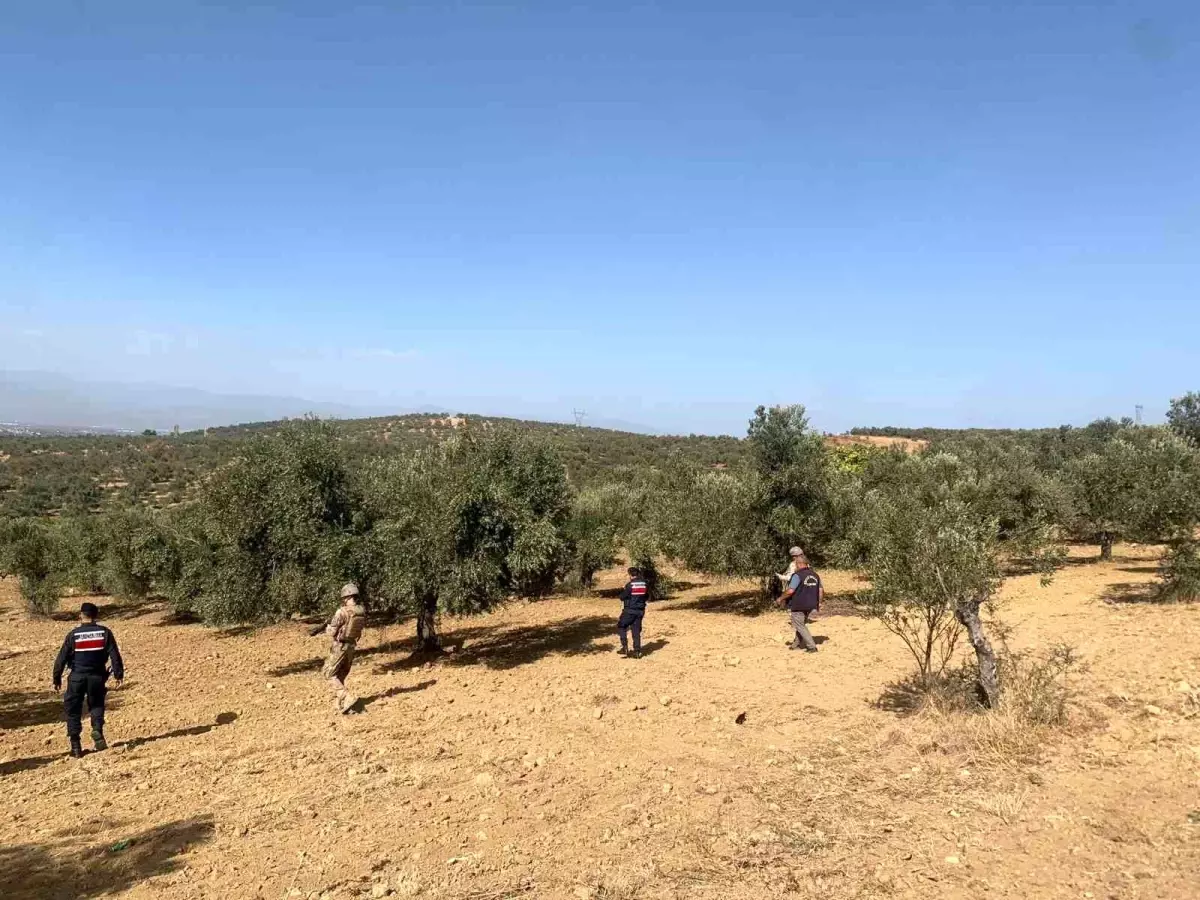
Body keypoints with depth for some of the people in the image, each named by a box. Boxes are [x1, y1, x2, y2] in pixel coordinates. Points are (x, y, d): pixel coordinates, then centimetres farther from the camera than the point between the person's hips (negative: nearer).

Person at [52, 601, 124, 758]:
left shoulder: (73, 634, -4)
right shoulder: (105, 633, -2)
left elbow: (61, 658, -2)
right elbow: (115, 655, -3)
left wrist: (57, 679, 7)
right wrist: (118, 674, 5)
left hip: (77, 677, -1)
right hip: (97, 676, 1)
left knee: (73, 710, 11)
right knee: (96, 705, 19)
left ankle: (75, 745, 9)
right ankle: (97, 730, -6)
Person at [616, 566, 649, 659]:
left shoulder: (629, 585, -15)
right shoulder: (645, 584, 2)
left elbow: (622, 597, -9)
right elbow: (647, 597, 12)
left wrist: (623, 590, 9)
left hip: (629, 610, -5)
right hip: (640, 611, 5)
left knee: (621, 626, 11)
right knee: (636, 630, 11)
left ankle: (624, 646, -1)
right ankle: (637, 652, 9)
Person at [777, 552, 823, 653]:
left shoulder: (797, 575, -16)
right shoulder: (815, 575, 6)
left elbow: (790, 591, -21)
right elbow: (821, 590, 8)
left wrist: (781, 598, -6)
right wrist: (819, 603, 19)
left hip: (798, 606, -7)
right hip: (810, 606, 7)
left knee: (800, 626, 3)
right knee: (801, 624, 22)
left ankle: (812, 647, -3)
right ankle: (797, 644, 31)